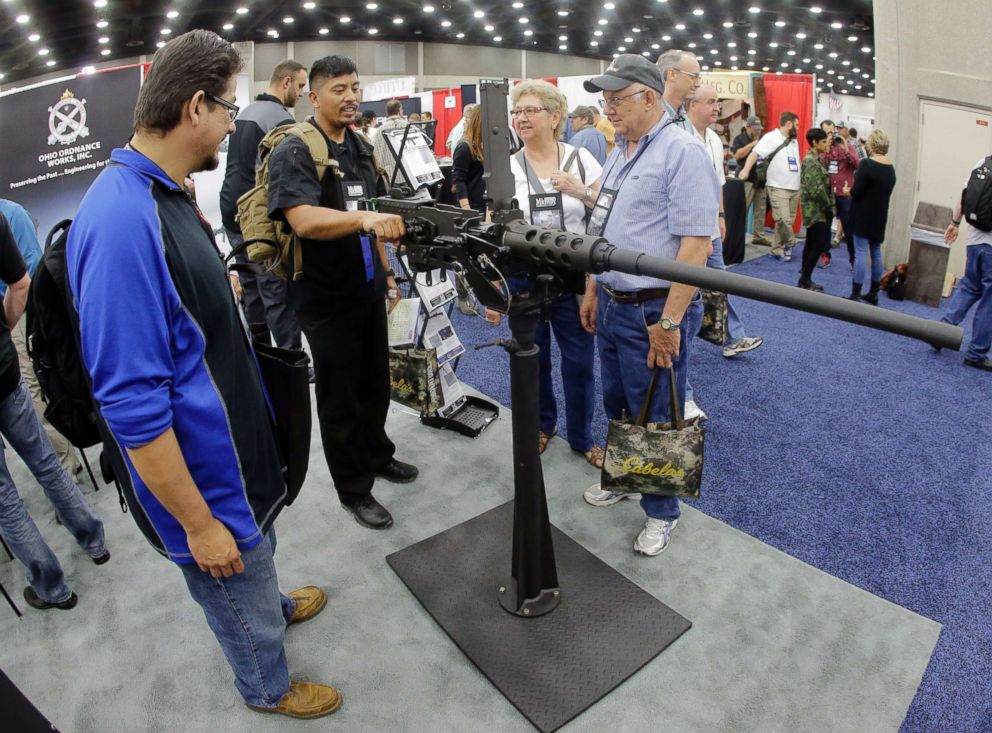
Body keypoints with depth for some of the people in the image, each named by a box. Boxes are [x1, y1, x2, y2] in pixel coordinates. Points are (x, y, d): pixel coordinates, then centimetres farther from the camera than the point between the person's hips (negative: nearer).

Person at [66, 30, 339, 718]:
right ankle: (270, 689, 46)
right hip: (203, 474, -9)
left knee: (259, 542, 33)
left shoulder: (167, 195, 0)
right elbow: (132, 407, -29)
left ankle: (276, 606, 62)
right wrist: (197, 523, -22)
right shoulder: (123, 221, -31)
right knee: (238, 594, 18)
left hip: (237, 441, 9)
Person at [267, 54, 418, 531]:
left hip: (368, 290, 7)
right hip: (327, 299, -7)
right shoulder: (294, 152, -14)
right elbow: (305, 220, -32)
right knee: (340, 399, 6)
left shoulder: (361, 147, 10)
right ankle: (354, 490, 23)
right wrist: (365, 217, -46)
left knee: (376, 385, 20)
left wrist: (386, 270, 16)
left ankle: (378, 456, 42)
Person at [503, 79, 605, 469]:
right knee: (532, 360, 13)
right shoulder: (506, 167, 0)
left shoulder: (581, 158, -1)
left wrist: (582, 192, -16)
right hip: (524, 279, 1)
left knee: (579, 362, 5)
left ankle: (582, 437, 26)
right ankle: (542, 425, 37)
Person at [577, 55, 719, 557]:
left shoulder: (682, 153, -14)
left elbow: (696, 242, -21)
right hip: (611, 305, 8)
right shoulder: (619, 153, 14)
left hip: (652, 311, -8)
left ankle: (661, 511, 25)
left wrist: (670, 321, -24)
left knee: (655, 419, 6)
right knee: (617, 405, 21)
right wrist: (592, 291, 17)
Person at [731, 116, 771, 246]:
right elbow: (737, 155, -14)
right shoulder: (740, 139, 1)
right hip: (747, 179, -6)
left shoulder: (761, 139, 18)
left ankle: (758, 236, 11)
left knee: (761, 208, 6)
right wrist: (752, 144, -16)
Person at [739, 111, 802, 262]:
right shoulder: (771, 137, -5)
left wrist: (800, 187, 19)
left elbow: (796, 164, 24)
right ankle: (789, 243, 8)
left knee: (789, 221, 6)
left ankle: (777, 249, 13)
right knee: (783, 219, -14)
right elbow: (755, 153, -19)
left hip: (794, 188, 7)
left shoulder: (794, 142, 18)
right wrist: (746, 169, -36)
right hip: (778, 188, -7)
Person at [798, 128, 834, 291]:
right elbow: (816, 190, -22)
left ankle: (804, 279, 16)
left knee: (811, 244, 11)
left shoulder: (815, 159, 14)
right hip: (816, 210, -10)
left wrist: (827, 206, 12)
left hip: (814, 210, 10)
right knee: (820, 245, -8)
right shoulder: (811, 162, -16)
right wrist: (828, 207, -13)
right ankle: (805, 280, -2)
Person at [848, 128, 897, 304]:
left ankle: (855, 295, -4)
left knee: (861, 252, -6)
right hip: (880, 216, 7)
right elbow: (887, 190, 13)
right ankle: (873, 293, 20)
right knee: (876, 252, 13)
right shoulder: (891, 168, 8)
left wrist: (849, 191, 3)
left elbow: (856, 191, -16)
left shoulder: (867, 164, -15)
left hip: (863, 215, -7)